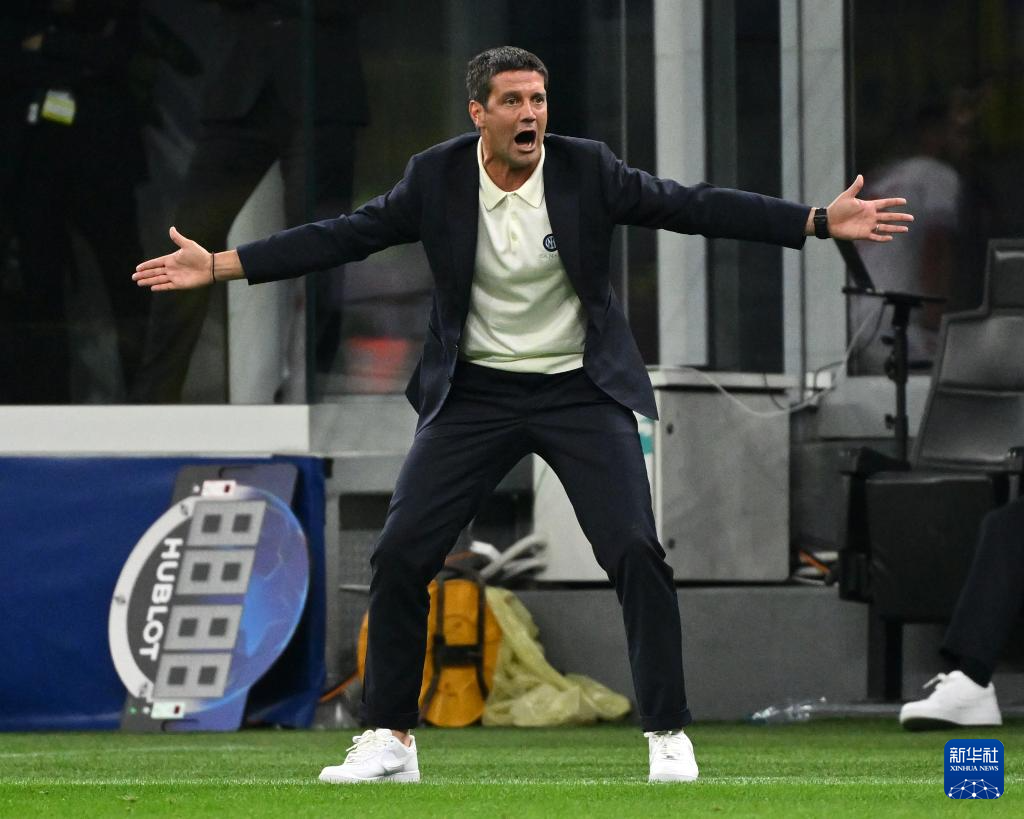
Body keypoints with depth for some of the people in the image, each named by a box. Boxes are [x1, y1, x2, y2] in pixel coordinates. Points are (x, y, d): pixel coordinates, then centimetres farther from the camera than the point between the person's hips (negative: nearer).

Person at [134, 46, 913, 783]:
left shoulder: (585, 169, -11)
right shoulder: (437, 177, -8)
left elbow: (695, 207, -12)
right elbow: (345, 236, -4)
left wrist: (819, 220, -20)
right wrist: (218, 265, -8)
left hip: (581, 389, -1)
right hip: (476, 392, 2)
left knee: (637, 553, -14)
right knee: (400, 555, -5)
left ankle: (669, 736, -2)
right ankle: (390, 741, 8)